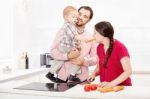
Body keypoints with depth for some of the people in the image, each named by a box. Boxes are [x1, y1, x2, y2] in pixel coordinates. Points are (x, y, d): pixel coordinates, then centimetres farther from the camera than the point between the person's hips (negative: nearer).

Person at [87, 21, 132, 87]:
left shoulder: (120, 48, -13)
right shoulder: (99, 47, 6)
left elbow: (128, 71, -16)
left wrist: (111, 84, -22)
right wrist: (94, 74, -2)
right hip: (104, 87, 5)